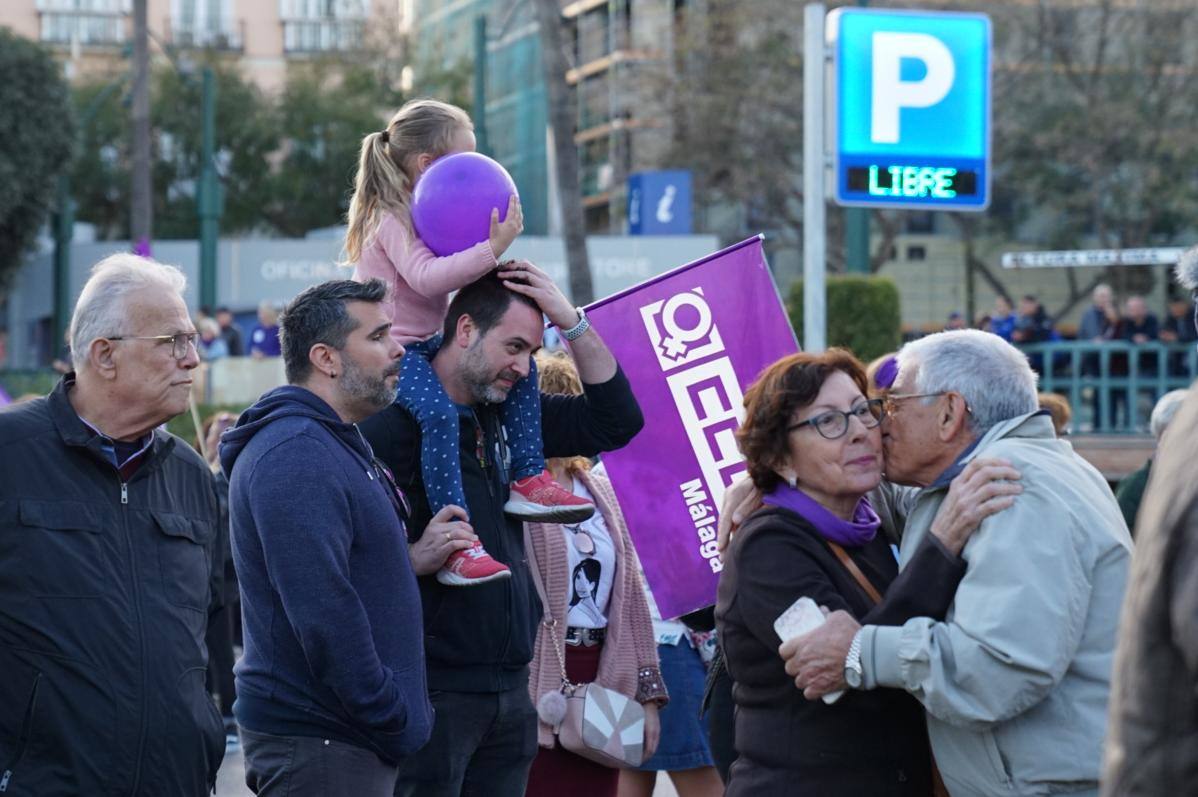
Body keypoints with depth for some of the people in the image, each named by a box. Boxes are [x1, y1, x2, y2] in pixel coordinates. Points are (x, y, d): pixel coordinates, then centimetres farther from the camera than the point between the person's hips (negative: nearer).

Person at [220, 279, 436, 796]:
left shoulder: (337, 445, 17)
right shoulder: (295, 457, -17)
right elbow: (324, 618, -24)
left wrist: (417, 553, 8)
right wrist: (400, 726, -19)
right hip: (317, 747, -10)